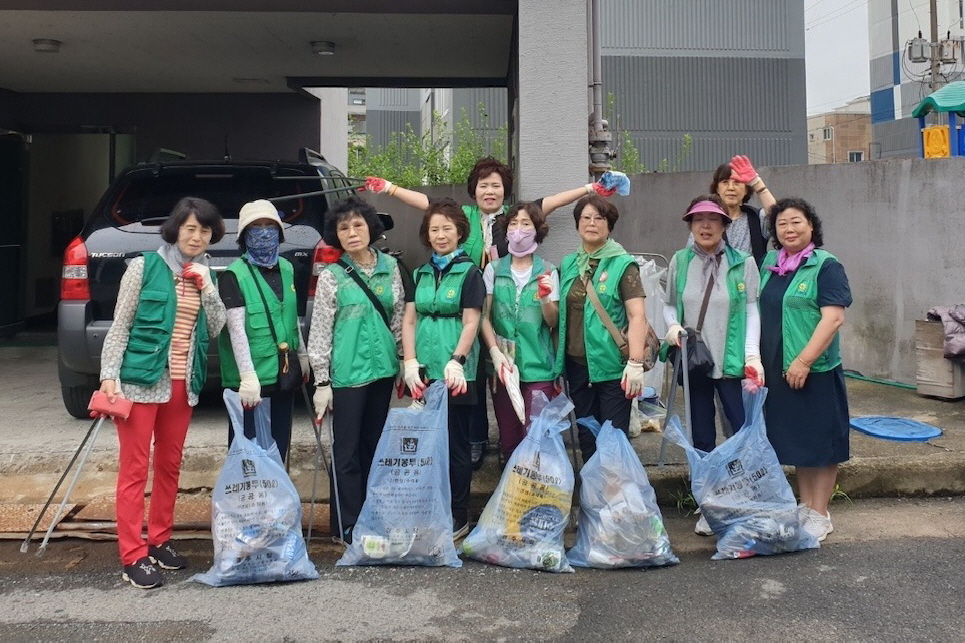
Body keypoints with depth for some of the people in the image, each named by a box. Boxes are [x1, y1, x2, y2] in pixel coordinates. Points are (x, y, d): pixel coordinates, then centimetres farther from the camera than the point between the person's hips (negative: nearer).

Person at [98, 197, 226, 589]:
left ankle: (160, 541, 26)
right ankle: (133, 557, 4)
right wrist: (109, 375, -10)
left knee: (170, 467, 13)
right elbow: (120, 325, -3)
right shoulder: (145, 266, -3)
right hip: (140, 379, -5)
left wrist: (206, 287, -7)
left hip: (182, 383, 5)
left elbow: (216, 329, 5)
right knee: (134, 469, -2)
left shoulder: (205, 275, 11)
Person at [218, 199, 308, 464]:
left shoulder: (286, 268, 10)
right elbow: (236, 329, -18)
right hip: (250, 377, -6)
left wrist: (302, 355, 22)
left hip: (284, 373, 6)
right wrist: (248, 376, -24)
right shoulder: (234, 275, -10)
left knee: (279, 444, 16)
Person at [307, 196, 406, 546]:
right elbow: (320, 332, -5)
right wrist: (322, 382, -8)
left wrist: (404, 359, 12)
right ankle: (347, 526, 13)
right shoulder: (331, 275, -6)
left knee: (374, 445, 13)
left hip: (382, 368, 4)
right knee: (347, 451, 1)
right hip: (347, 372, -4)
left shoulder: (389, 265, 5)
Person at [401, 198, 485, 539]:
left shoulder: (469, 272, 0)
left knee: (455, 445, 2)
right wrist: (410, 363, -2)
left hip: (454, 373, -5)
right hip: (424, 371, 5)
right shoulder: (420, 274, 14)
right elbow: (409, 320, 10)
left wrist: (456, 361, -19)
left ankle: (458, 517, 13)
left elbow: (471, 322, -7)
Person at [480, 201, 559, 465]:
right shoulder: (493, 269, 5)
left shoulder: (548, 271, 3)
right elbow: (484, 317, 1)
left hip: (538, 364, -1)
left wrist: (545, 298, -17)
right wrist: (496, 353, -12)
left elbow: (552, 322, 2)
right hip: (502, 362, 1)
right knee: (508, 434, 6)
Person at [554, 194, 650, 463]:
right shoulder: (568, 265, 11)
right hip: (576, 364, 5)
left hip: (612, 367, -5)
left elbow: (637, 316, -11)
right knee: (586, 436, 13)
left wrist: (636, 362, -18)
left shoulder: (622, 265, -5)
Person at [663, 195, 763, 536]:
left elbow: (752, 311, -4)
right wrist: (673, 325, -9)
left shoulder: (743, 263, -3)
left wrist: (752, 356, -12)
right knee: (702, 439, 11)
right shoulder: (680, 261, 5)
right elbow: (669, 304, 12)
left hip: (732, 363, -3)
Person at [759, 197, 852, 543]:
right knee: (795, 440, 14)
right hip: (778, 370, 6)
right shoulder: (769, 265, 10)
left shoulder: (826, 266, -9)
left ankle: (820, 515, 16)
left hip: (814, 370, -6)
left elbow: (834, 318, -17)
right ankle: (805, 508, 26)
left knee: (819, 442, 4)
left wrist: (804, 361, -22)